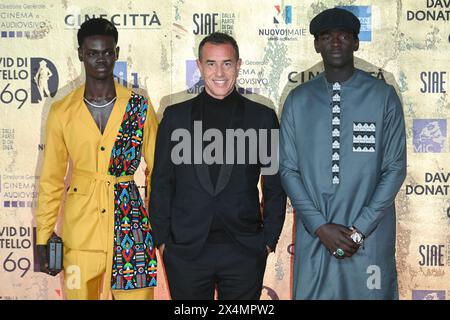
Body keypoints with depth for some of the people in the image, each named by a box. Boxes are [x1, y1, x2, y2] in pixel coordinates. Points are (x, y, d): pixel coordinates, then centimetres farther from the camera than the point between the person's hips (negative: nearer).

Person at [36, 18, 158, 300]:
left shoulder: (140, 107, 0)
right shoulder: (62, 112, 2)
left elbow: (157, 170, 5)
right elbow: (51, 179, 6)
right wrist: (43, 238, 5)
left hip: (130, 224, 0)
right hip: (80, 228, 1)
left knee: (137, 293, 2)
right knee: (80, 294, 8)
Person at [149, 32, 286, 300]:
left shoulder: (263, 117, 3)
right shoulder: (176, 116, 5)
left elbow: (275, 185, 6)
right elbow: (162, 182, 6)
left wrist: (269, 239, 1)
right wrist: (162, 239, 2)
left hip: (245, 250, 0)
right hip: (185, 250, 1)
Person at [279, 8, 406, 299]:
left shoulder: (384, 96, -2)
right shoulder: (298, 100, 3)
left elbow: (396, 167, -3)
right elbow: (288, 168, 2)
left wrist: (360, 229, -9)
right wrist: (320, 226, -8)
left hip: (370, 236, -1)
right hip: (313, 235, 1)